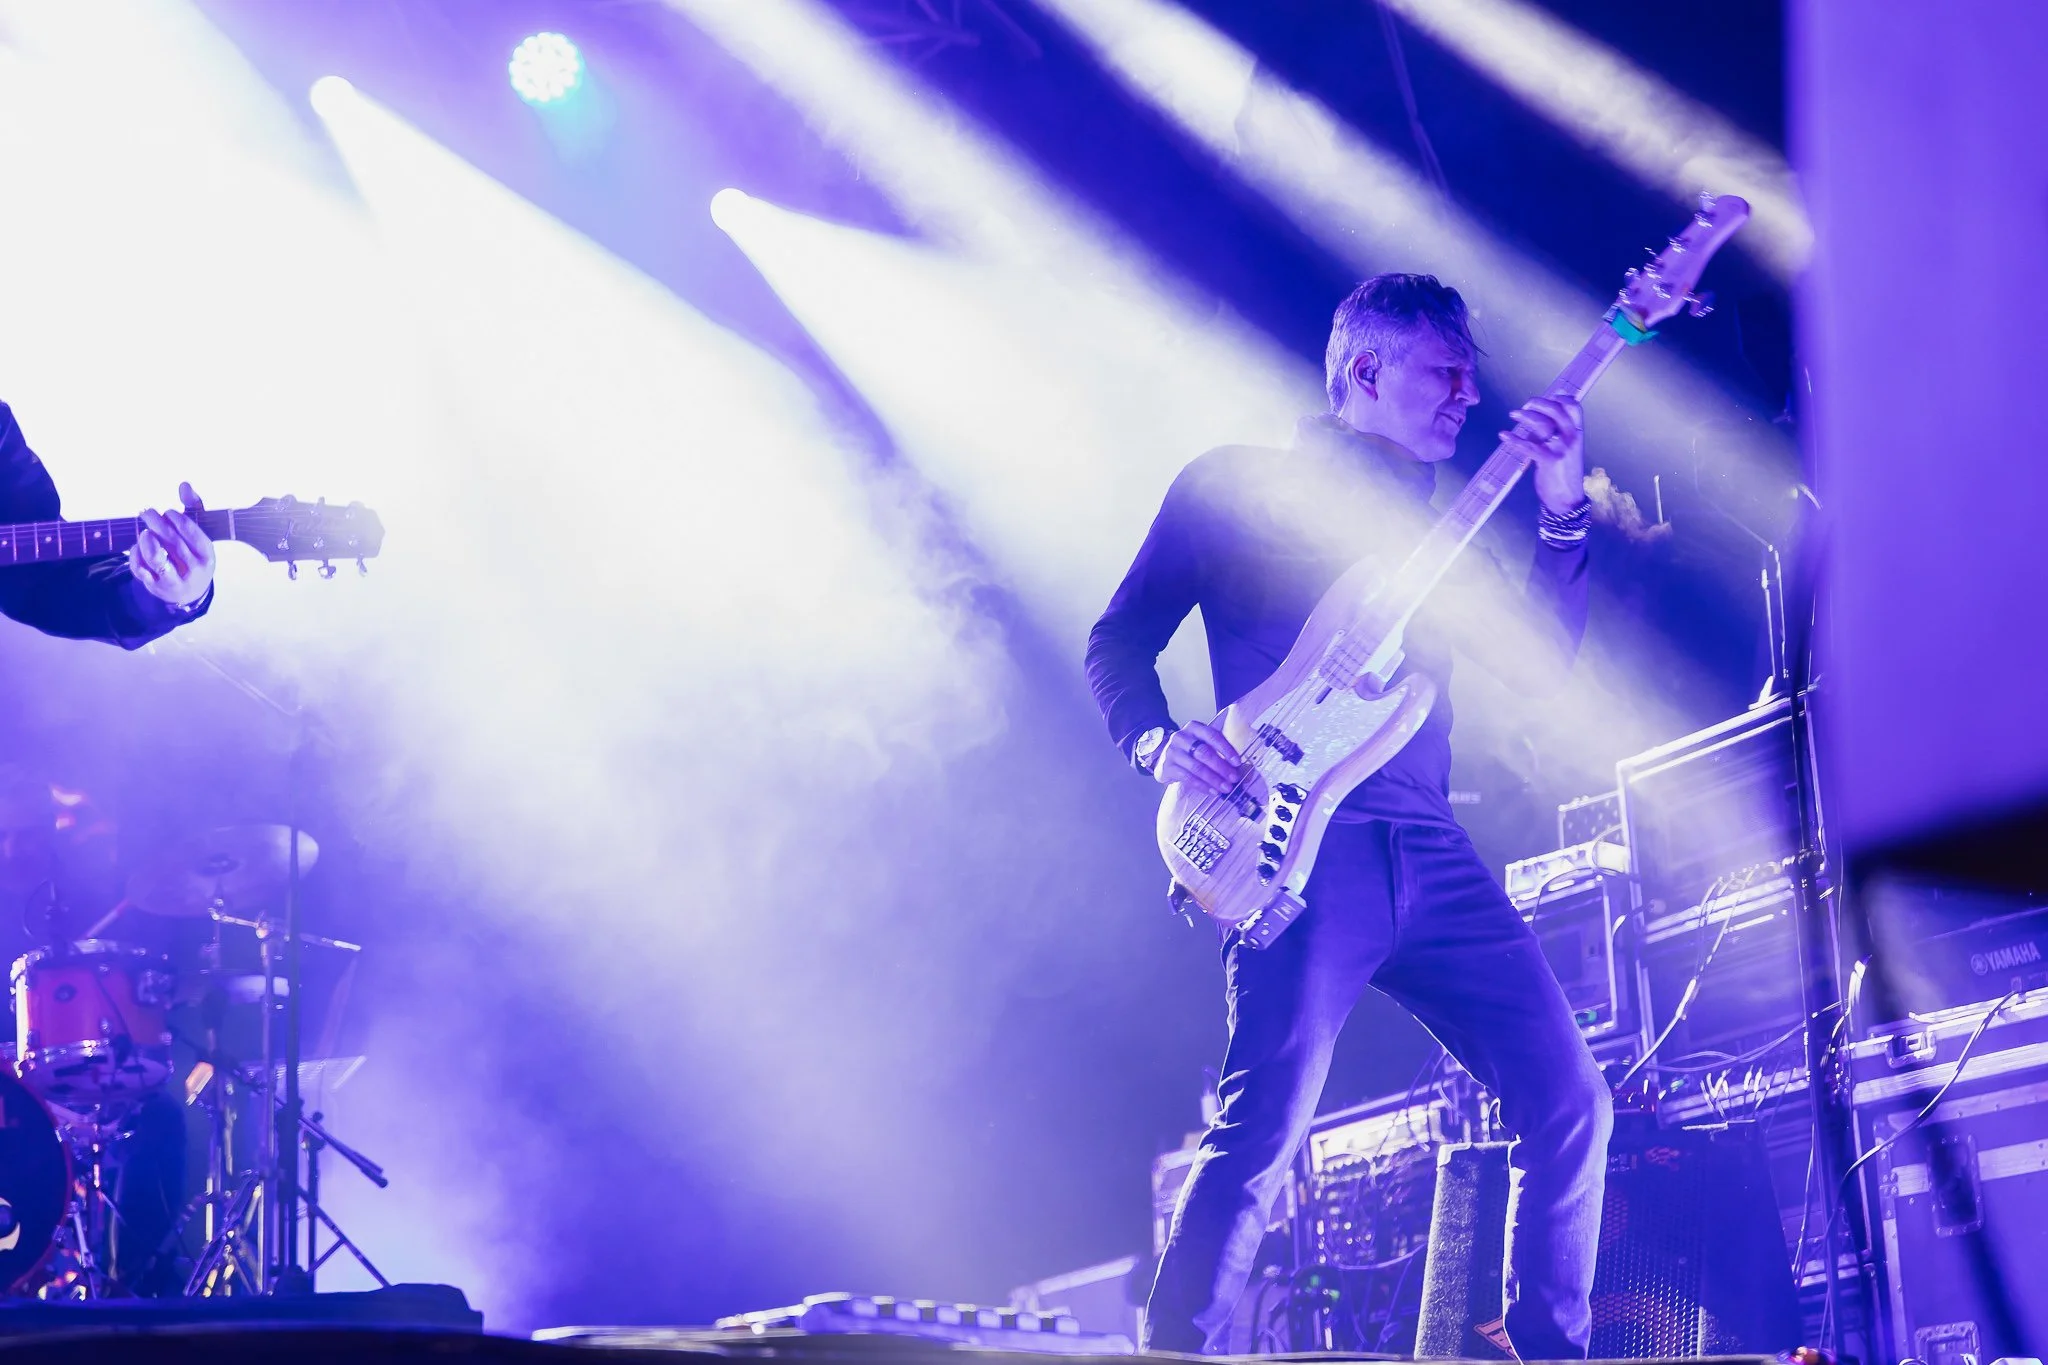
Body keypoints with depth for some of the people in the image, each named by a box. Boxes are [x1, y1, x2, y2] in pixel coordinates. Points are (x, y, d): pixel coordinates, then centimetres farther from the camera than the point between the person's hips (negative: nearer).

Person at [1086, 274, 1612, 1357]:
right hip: (1304, 843, -6)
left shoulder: (1436, 522, 23)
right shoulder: (1236, 485, 9)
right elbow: (1119, 639, 6)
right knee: (1263, 1130, -17)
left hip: (1429, 853, 6)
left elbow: (1542, 664, 13)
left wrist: (1562, 514, 2)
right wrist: (1159, 743, -13)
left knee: (1569, 1103, 0)